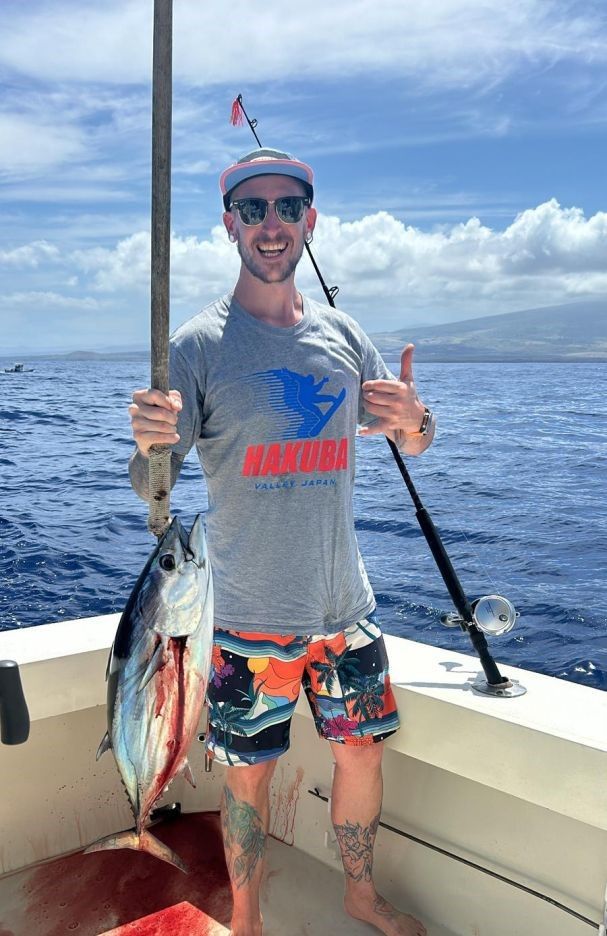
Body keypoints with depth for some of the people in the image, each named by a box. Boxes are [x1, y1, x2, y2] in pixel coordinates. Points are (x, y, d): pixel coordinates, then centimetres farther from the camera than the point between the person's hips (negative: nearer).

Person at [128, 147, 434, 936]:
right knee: (249, 774, 9)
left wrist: (414, 418, -13)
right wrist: (151, 443, -34)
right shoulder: (199, 345, -9)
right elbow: (149, 487, -11)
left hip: (345, 604, 4)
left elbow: (412, 442, 11)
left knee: (363, 752, 18)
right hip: (250, 614, -4)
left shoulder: (343, 336, 4)